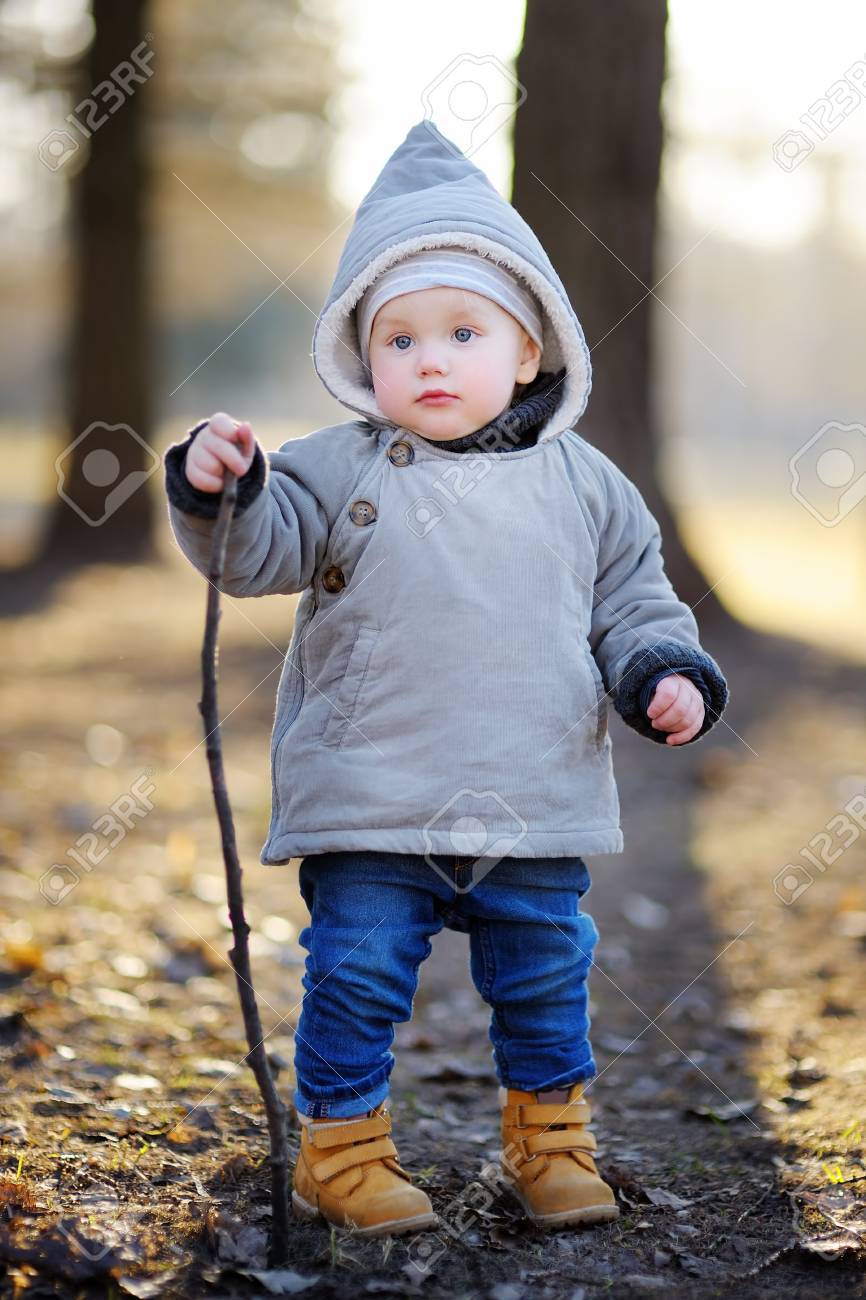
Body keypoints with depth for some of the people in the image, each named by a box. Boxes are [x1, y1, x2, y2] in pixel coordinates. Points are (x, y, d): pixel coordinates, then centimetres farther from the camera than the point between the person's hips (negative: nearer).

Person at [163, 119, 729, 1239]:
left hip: (537, 805, 2)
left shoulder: (579, 481, 5)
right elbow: (259, 552, -10)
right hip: (370, 810, -2)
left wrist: (666, 674, -4)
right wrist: (218, 488, -29)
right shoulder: (338, 471, -2)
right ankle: (341, 1146, 19)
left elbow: (632, 598, 12)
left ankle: (550, 1139, 33)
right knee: (356, 977, 2)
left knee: (544, 979, 13)